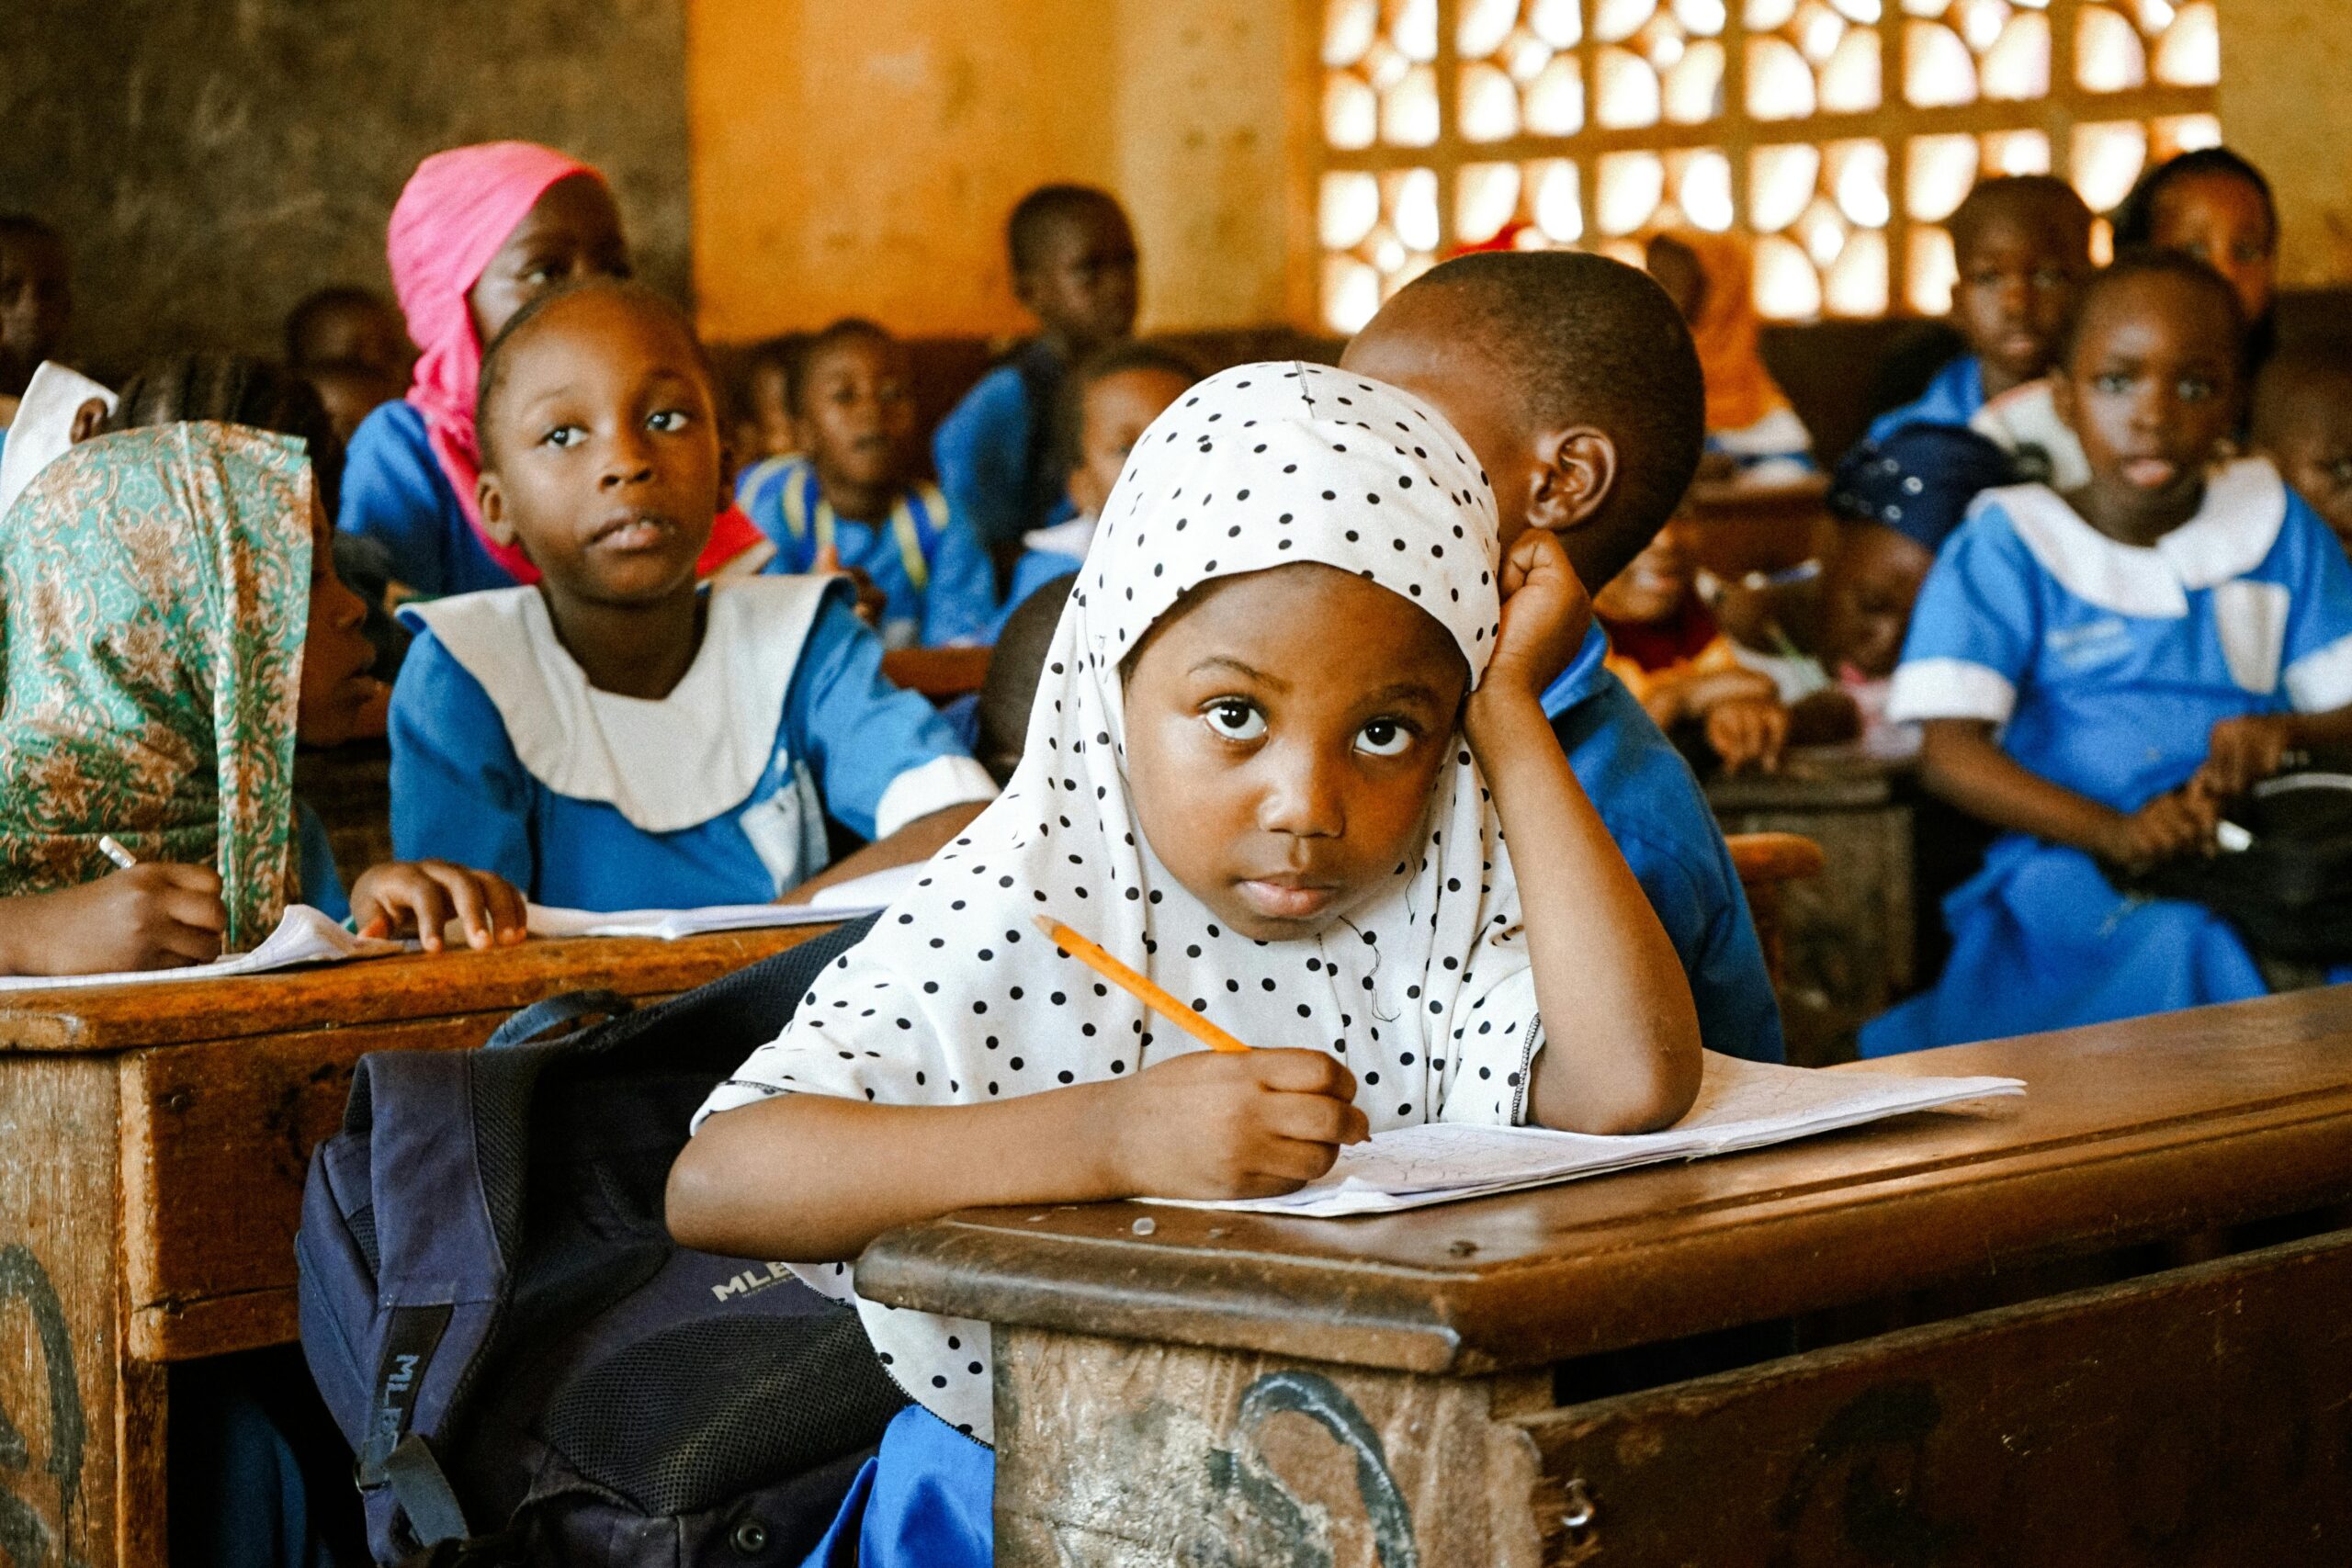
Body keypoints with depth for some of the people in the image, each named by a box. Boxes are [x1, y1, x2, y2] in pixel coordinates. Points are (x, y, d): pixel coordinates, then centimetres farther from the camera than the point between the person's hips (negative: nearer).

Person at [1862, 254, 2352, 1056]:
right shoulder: (2006, 548, 3)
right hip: (2067, 862, -3)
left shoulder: (2276, 528, 15)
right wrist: (2113, 832, -23)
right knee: (2179, 949, -36)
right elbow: (1949, 753, -8)